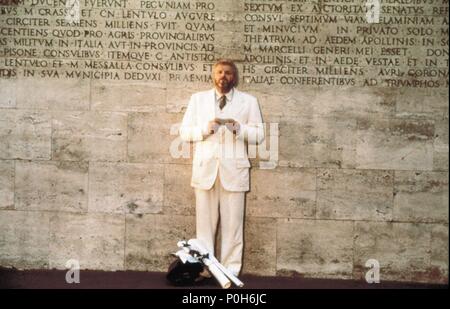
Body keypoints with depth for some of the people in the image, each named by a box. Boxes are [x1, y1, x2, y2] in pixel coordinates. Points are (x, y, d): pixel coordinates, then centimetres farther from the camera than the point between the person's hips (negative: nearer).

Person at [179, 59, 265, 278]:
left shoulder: (249, 101, 8)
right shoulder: (198, 99, 12)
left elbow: (259, 136, 5)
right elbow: (184, 132, 9)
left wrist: (239, 128, -13)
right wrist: (205, 129, -10)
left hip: (234, 169, -1)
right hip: (205, 168, 1)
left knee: (232, 222, 0)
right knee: (205, 220, 4)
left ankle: (231, 269, 8)